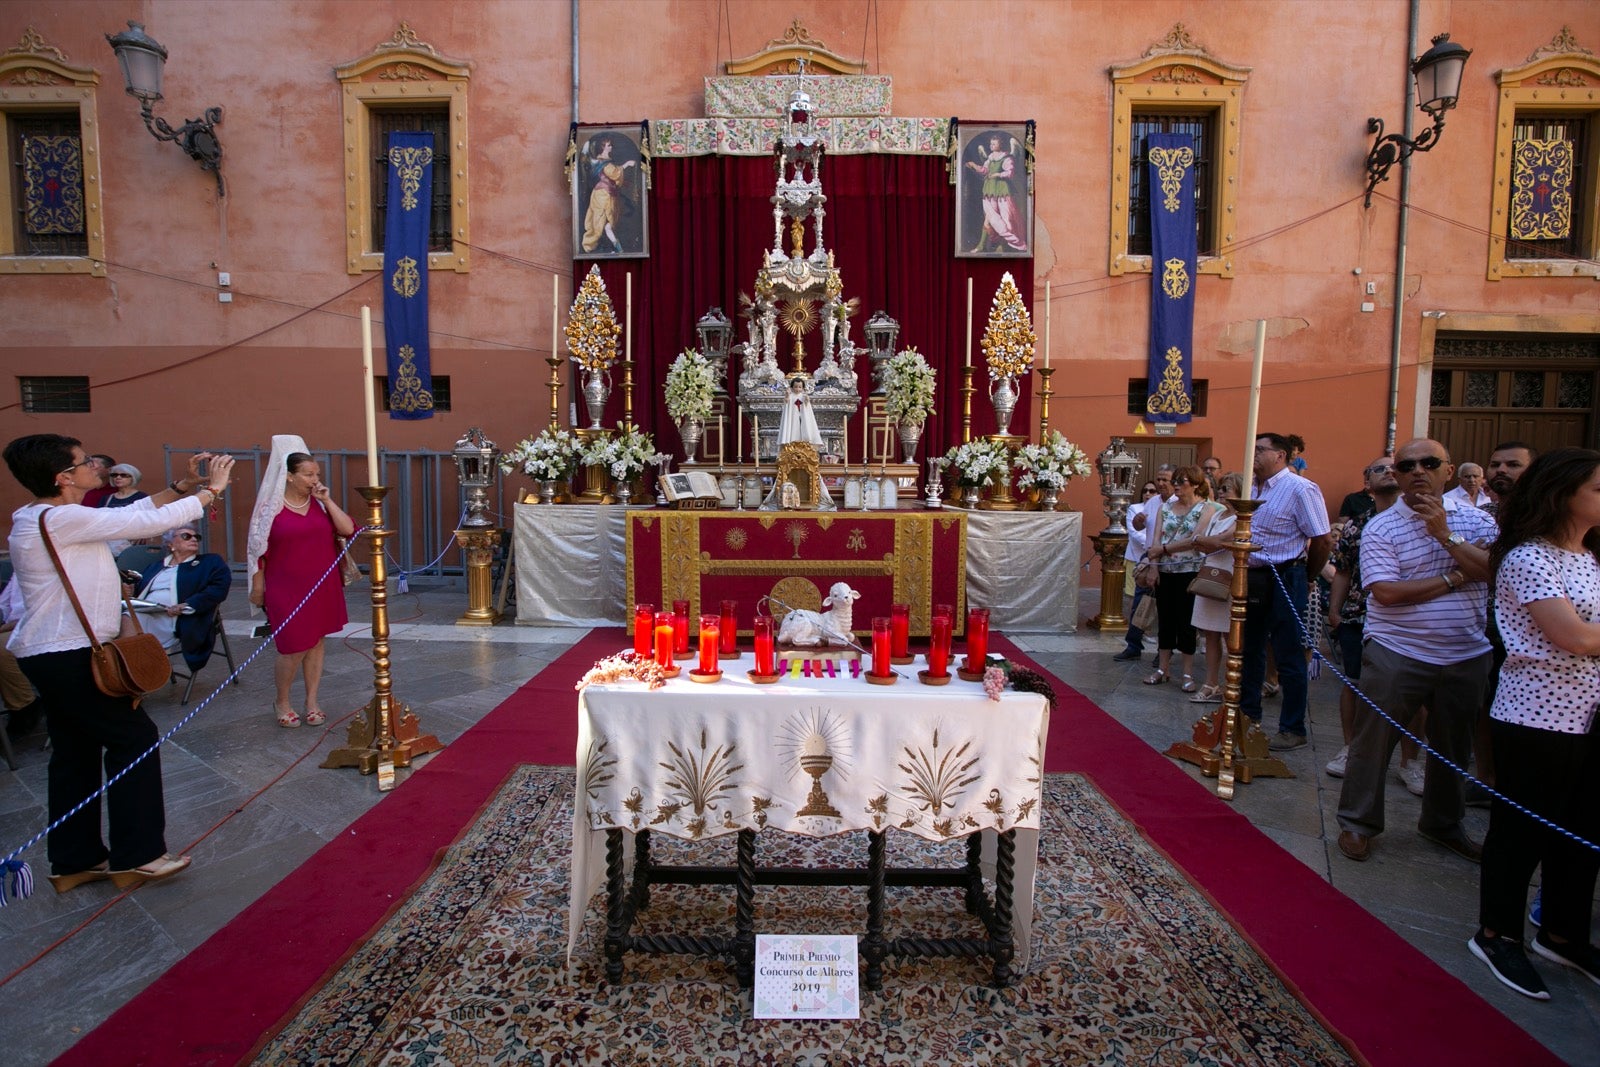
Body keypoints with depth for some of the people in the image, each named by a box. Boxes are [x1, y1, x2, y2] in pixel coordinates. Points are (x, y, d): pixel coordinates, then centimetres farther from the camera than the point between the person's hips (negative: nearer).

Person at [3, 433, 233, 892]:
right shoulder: (60, 519, -20)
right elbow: (150, 522, -19)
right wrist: (211, 491, -9)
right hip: (68, 657, -10)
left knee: (76, 751, 15)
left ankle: (76, 859, 24)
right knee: (134, 738, -2)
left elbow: (134, 512, 15)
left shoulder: (46, 517, 10)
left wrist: (184, 487, 9)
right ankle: (136, 855, 6)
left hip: (53, 654, 10)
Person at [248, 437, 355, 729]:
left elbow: (348, 529, -6)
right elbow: (258, 551, -1)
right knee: (295, 648, -2)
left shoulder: (320, 504, 6)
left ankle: (312, 702, 22)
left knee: (316, 643, 9)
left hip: (322, 588, 4)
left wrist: (327, 499, -9)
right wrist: (257, 588, 1)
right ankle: (281, 702, 22)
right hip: (286, 591, -4)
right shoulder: (270, 507, -5)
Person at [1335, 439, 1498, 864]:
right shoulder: (1380, 528, -6)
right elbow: (1386, 591, -17)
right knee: (1373, 740, 2)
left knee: (1453, 746, 18)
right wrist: (1455, 577, -12)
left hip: (1467, 656, 4)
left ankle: (1443, 823, 37)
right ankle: (1357, 823, 18)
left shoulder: (1476, 520, 4)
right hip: (1398, 654, -3)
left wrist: (1445, 533, -18)